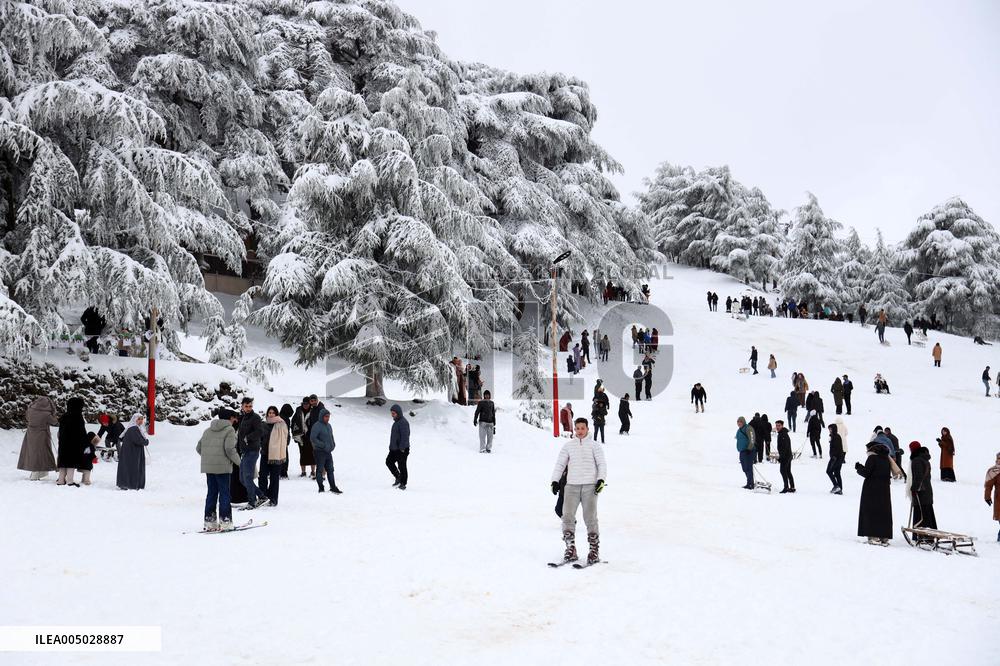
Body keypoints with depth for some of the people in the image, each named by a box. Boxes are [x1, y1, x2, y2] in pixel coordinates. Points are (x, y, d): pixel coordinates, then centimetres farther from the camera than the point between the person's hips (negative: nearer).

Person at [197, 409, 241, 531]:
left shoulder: (207, 430, 14)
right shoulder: (229, 430, -6)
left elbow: (198, 448, 12)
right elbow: (230, 449, -17)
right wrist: (239, 461, -4)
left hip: (207, 466, 6)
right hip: (222, 467, -6)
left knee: (211, 492, 13)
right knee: (224, 493, 1)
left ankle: (209, 521, 14)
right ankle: (225, 521, -1)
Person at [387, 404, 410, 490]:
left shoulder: (403, 422, -18)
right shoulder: (396, 422, 14)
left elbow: (405, 436, -22)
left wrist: (402, 448, -23)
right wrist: (391, 446, 22)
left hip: (401, 450, -10)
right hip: (394, 449, 10)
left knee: (401, 466, -2)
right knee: (389, 462, 10)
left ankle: (403, 484, 8)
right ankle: (398, 478, 20)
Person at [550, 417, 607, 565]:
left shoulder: (594, 445, 7)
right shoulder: (568, 445, 13)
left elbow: (602, 463, 3)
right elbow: (560, 464, 12)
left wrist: (601, 479, -11)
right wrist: (555, 481, 1)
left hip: (590, 486, -2)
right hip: (572, 485, 2)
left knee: (590, 518, -7)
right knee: (567, 516, -6)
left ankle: (594, 550, 1)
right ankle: (570, 549, 2)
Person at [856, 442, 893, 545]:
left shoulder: (872, 458, -12)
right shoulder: (886, 459, 9)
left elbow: (866, 472, -16)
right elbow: (887, 474, 15)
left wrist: (858, 467, 3)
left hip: (872, 490, -7)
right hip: (884, 490, 7)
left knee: (871, 512, -1)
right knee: (884, 512, 10)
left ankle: (874, 536, -6)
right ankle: (884, 537, 11)